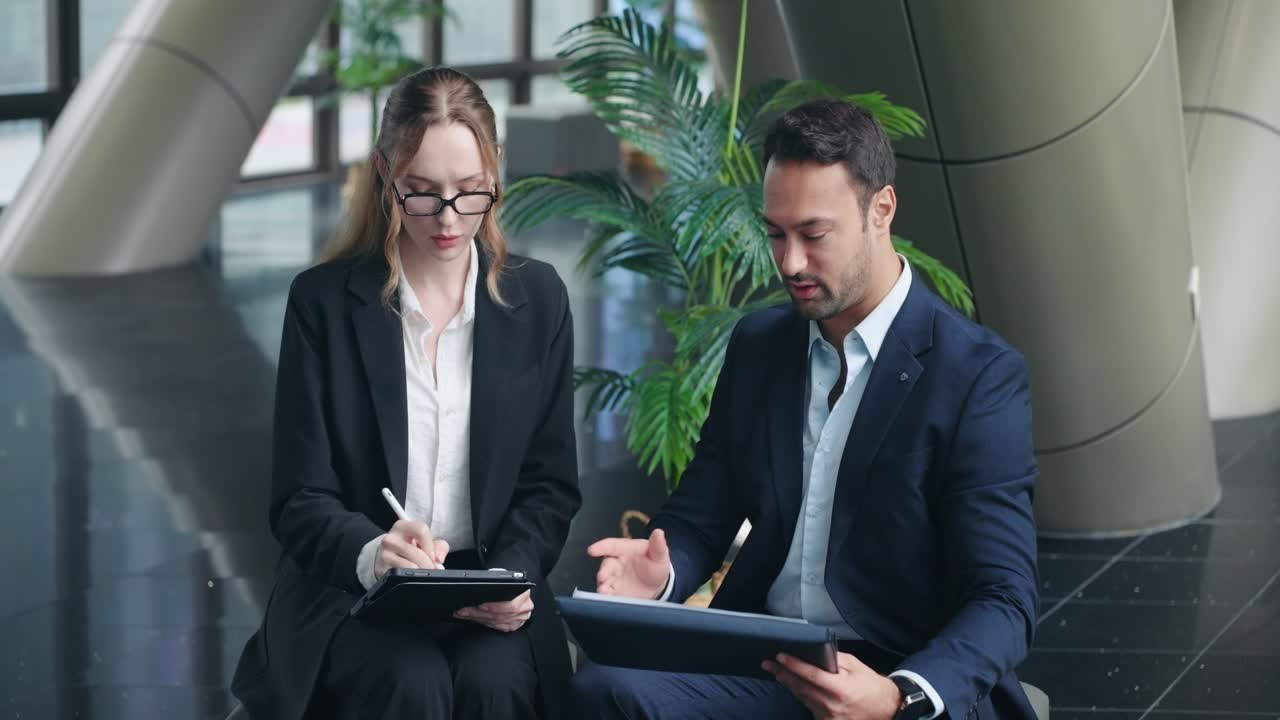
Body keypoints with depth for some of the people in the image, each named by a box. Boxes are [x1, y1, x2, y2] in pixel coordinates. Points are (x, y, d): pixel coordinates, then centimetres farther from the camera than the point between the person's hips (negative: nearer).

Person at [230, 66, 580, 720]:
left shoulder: (538, 299, 6)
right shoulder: (323, 301, -1)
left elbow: (551, 483, 9)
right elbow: (301, 502, -4)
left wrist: (511, 575, -13)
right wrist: (372, 555, -27)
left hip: (488, 598, 2)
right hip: (355, 595, -1)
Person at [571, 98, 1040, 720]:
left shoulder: (980, 375, -7)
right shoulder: (757, 345, 12)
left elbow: (1003, 601, -11)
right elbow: (699, 515, 16)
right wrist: (662, 570, -9)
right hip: (760, 668, 5)